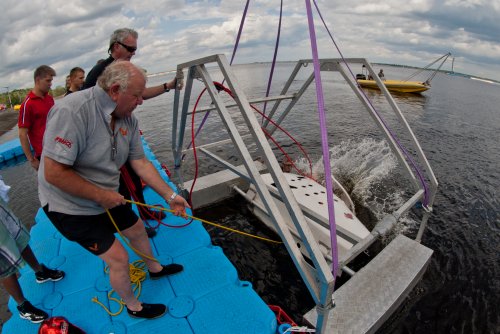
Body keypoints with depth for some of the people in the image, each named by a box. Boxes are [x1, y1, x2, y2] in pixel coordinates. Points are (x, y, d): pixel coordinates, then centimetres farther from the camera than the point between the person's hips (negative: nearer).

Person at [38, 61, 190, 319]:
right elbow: (53, 174, -30)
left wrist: (170, 196, -6)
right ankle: (133, 307, 27)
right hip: (70, 206, -7)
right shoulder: (72, 111, -30)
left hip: (106, 198, 8)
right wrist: (102, 195, -21)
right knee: (119, 259, -3)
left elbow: (140, 163, -4)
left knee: (137, 229, 22)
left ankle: (155, 268, 51)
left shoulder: (128, 119, -8)